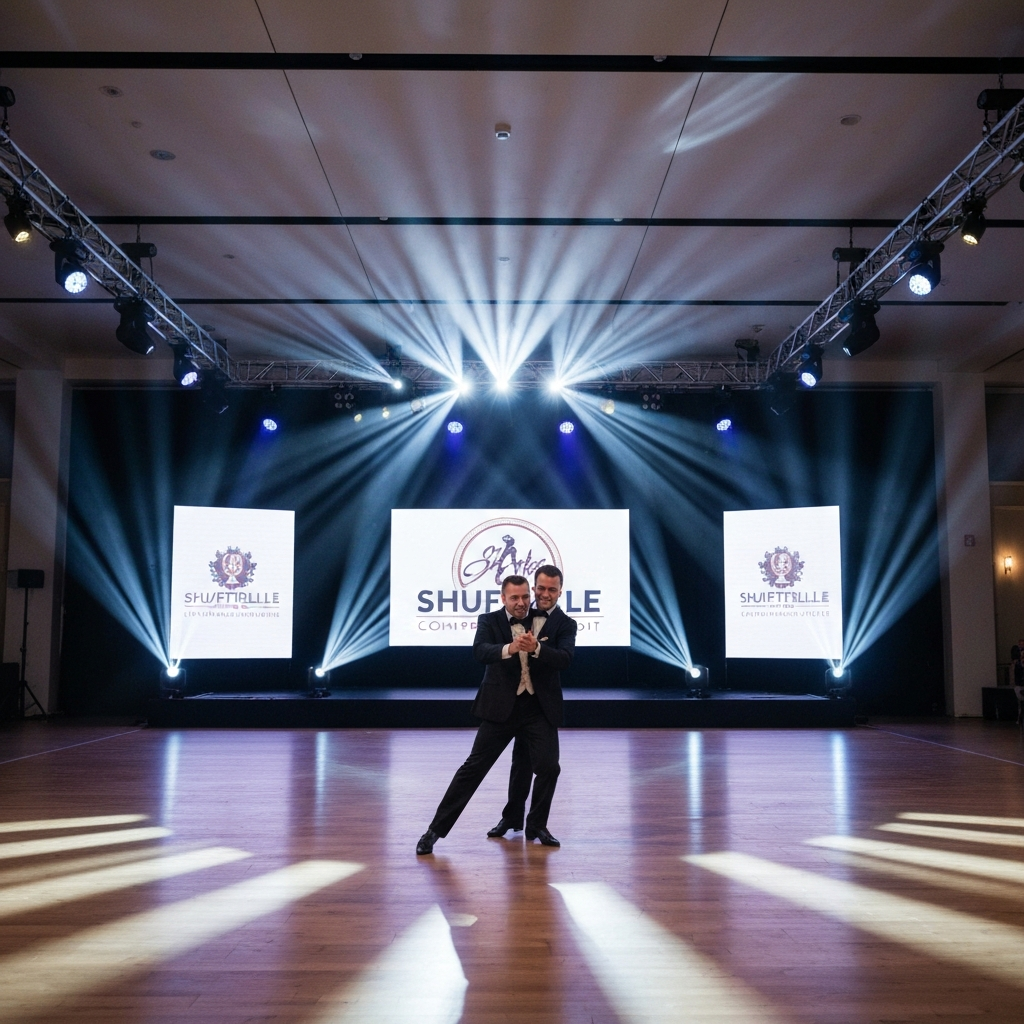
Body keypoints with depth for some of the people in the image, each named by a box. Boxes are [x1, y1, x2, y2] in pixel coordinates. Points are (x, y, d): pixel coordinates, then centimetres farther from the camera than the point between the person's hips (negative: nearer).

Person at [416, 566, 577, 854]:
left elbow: (565, 658, -12)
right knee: (474, 767, 0)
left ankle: (537, 826, 21)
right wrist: (510, 648, -40)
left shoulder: (564, 623, 2)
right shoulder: (490, 621, -1)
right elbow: (480, 651, -20)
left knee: (548, 767, -4)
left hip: (540, 708, 2)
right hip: (501, 707, -2)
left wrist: (536, 647, -31)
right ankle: (436, 829, 8)